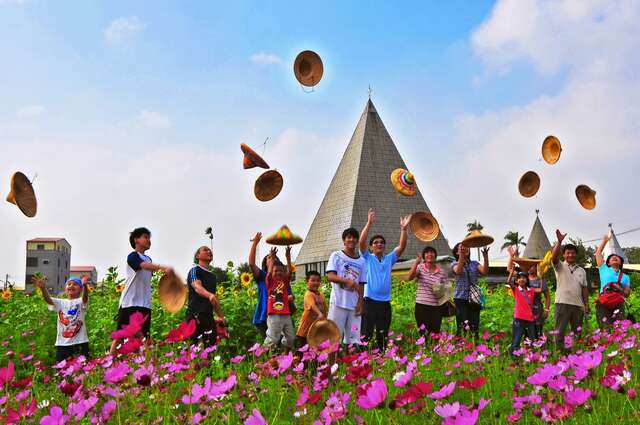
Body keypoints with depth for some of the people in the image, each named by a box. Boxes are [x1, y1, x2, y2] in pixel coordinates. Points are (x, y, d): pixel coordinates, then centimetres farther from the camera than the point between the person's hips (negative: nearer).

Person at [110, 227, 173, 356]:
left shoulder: (148, 259, 17)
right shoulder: (132, 256, -8)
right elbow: (146, 266, -29)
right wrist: (163, 268, -44)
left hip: (145, 304, 7)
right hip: (129, 303, -7)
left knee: (144, 337, 3)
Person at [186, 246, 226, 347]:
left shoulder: (212, 276, 21)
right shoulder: (195, 270, -2)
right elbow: (197, 287, -22)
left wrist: (221, 316, 25)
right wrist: (209, 295, -42)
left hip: (208, 315, 7)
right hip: (195, 314, -7)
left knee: (212, 344, 2)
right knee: (195, 345, -12)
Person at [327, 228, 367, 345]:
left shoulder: (361, 261, 14)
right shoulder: (336, 256, 4)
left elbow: (361, 285, 13)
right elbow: (330, 276, -7)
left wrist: (360, 303, 2)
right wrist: (347, 281, -22)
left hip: (354, 305, 4)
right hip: (338, 303, -4)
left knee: (354, 338, 1)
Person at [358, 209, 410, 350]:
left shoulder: (389, 259, 13)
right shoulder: (368, 258, 3)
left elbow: (402, 246, 2)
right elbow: (361, 242, -12)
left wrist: (403, 228, -9)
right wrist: (369, 223, -20)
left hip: (385, 303, 4)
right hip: (370, 301, -4)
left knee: (383, 336, 11)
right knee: (366, 335, -7)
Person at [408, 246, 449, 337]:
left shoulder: (442, 273, 5)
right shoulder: (419, 268, 2)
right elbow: (410, 277, -17)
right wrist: (417, 262, -23)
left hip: (436, 307, 2)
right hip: (421, 306, -1)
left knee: (435, 334, 5)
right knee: (423, 334, 1)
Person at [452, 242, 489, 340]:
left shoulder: (474, 264, 13)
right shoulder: (455, 264, 6)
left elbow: (485, 271, -6)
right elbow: (458, 271, -19)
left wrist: (485, 257, -19)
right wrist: (462, 255, -29)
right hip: (461, 299, -3)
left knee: (474, 327, -1)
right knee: (462, 327, -12)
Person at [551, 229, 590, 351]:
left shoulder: (581, 270, 16)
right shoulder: (560, 266, 3)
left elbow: (584, 288, 15)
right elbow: (554, 256, -18)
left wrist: (586, 304, 7)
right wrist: (559, 241, -30)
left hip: (578, 305, 4)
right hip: (563, 303, -4)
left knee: (578, 332, 10)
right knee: (559, 331, -5)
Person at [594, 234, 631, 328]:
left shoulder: (625, 277, 24)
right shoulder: (604, 270, 20)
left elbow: (627, 294, 15)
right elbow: (598, 253, 22)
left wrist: (620, 289, -6)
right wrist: (604, 240, 32)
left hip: (618, 304, 2)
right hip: (603, 304, -2)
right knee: (606, 329, -16)